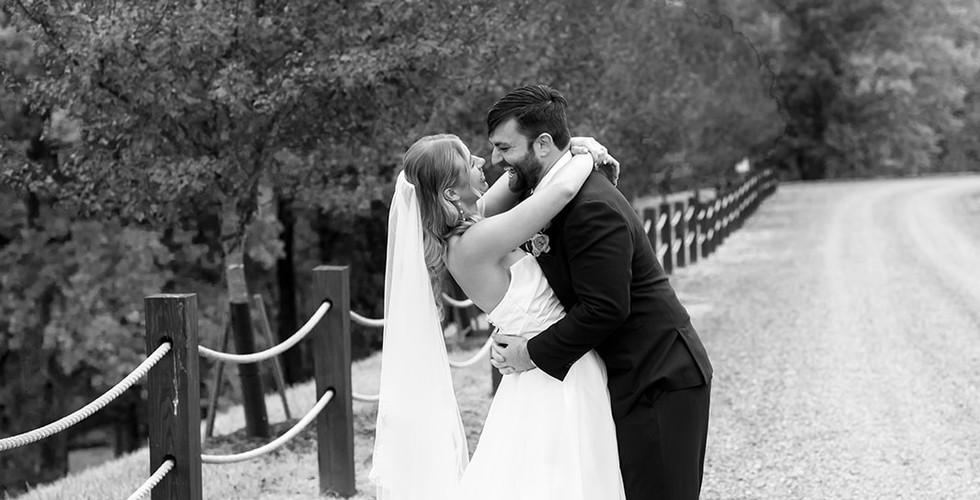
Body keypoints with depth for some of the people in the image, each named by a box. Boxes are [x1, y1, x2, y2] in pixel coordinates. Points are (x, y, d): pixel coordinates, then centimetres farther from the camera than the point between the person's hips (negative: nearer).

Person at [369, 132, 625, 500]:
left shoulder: (458, 232, 2)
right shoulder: (474, 244, -23)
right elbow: (563, 189, -27)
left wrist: (568, 150, 1)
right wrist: (587, 157, -6)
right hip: (557, 385, -9)